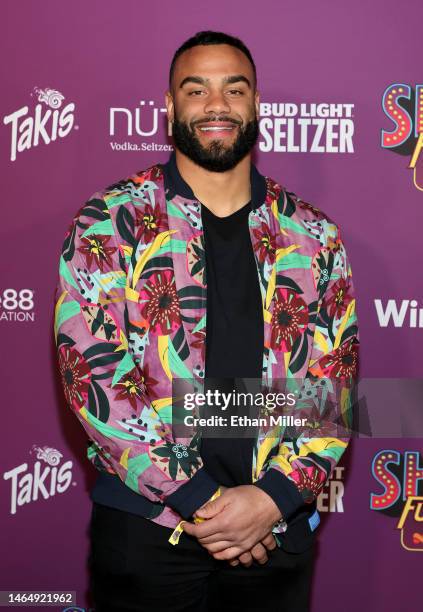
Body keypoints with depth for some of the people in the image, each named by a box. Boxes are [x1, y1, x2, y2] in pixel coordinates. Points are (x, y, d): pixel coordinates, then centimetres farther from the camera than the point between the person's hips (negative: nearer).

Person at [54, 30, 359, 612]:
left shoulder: (314, 236, 4)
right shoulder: (110, 223, -4)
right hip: (143, 525, -2)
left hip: (278, 526, 2)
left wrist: (273, 497, -11)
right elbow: (90, 369, -12)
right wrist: (199, 498, -15)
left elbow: (335, 381, 2)